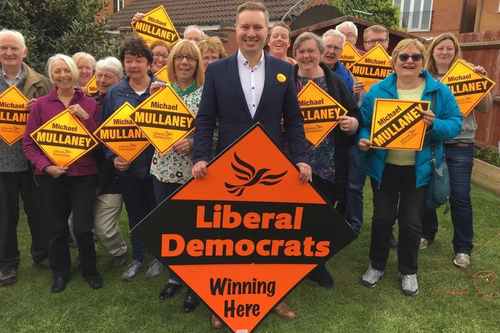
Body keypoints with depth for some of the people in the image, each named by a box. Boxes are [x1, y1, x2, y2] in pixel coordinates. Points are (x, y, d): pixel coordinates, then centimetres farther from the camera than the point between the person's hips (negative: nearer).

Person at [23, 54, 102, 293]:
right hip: (52, 175, 1)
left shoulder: (89, 104, 2)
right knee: (57, 227, 11)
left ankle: (90, 270, 24)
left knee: (83, 227, 0)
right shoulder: (41, 105, 0)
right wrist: (45, 166, -13)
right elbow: (28, 142, 1)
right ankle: (60, 272, 32)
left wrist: (86, 118, -14)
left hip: (83, 174, 0)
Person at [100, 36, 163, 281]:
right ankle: (137, 258, 33)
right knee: (134, 214, 16)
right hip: (126, 166, 3)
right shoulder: (114, 93, 3)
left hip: (156, 164, -3)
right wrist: (112, 157, -5)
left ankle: (159, 256, 31)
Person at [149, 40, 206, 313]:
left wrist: (193, 143, -22)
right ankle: (175, 275, 36)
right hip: (163, 169, 5)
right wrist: (152, 98, -5)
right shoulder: (161, 90, 7)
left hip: (194, 171, -4)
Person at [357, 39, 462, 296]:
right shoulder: (377, 90, -3)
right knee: (382, 217, 11)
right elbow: (364, 123, -2)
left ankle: (408, 271, 30)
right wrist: (363, 140, -22)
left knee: (411, 221, 8)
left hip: (418, 168, 0)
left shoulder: (439, 91, -3)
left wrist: (435, 125, -23)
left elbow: (455, 124, -3)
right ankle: (376, 265, 32)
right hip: (384, 166, 0)